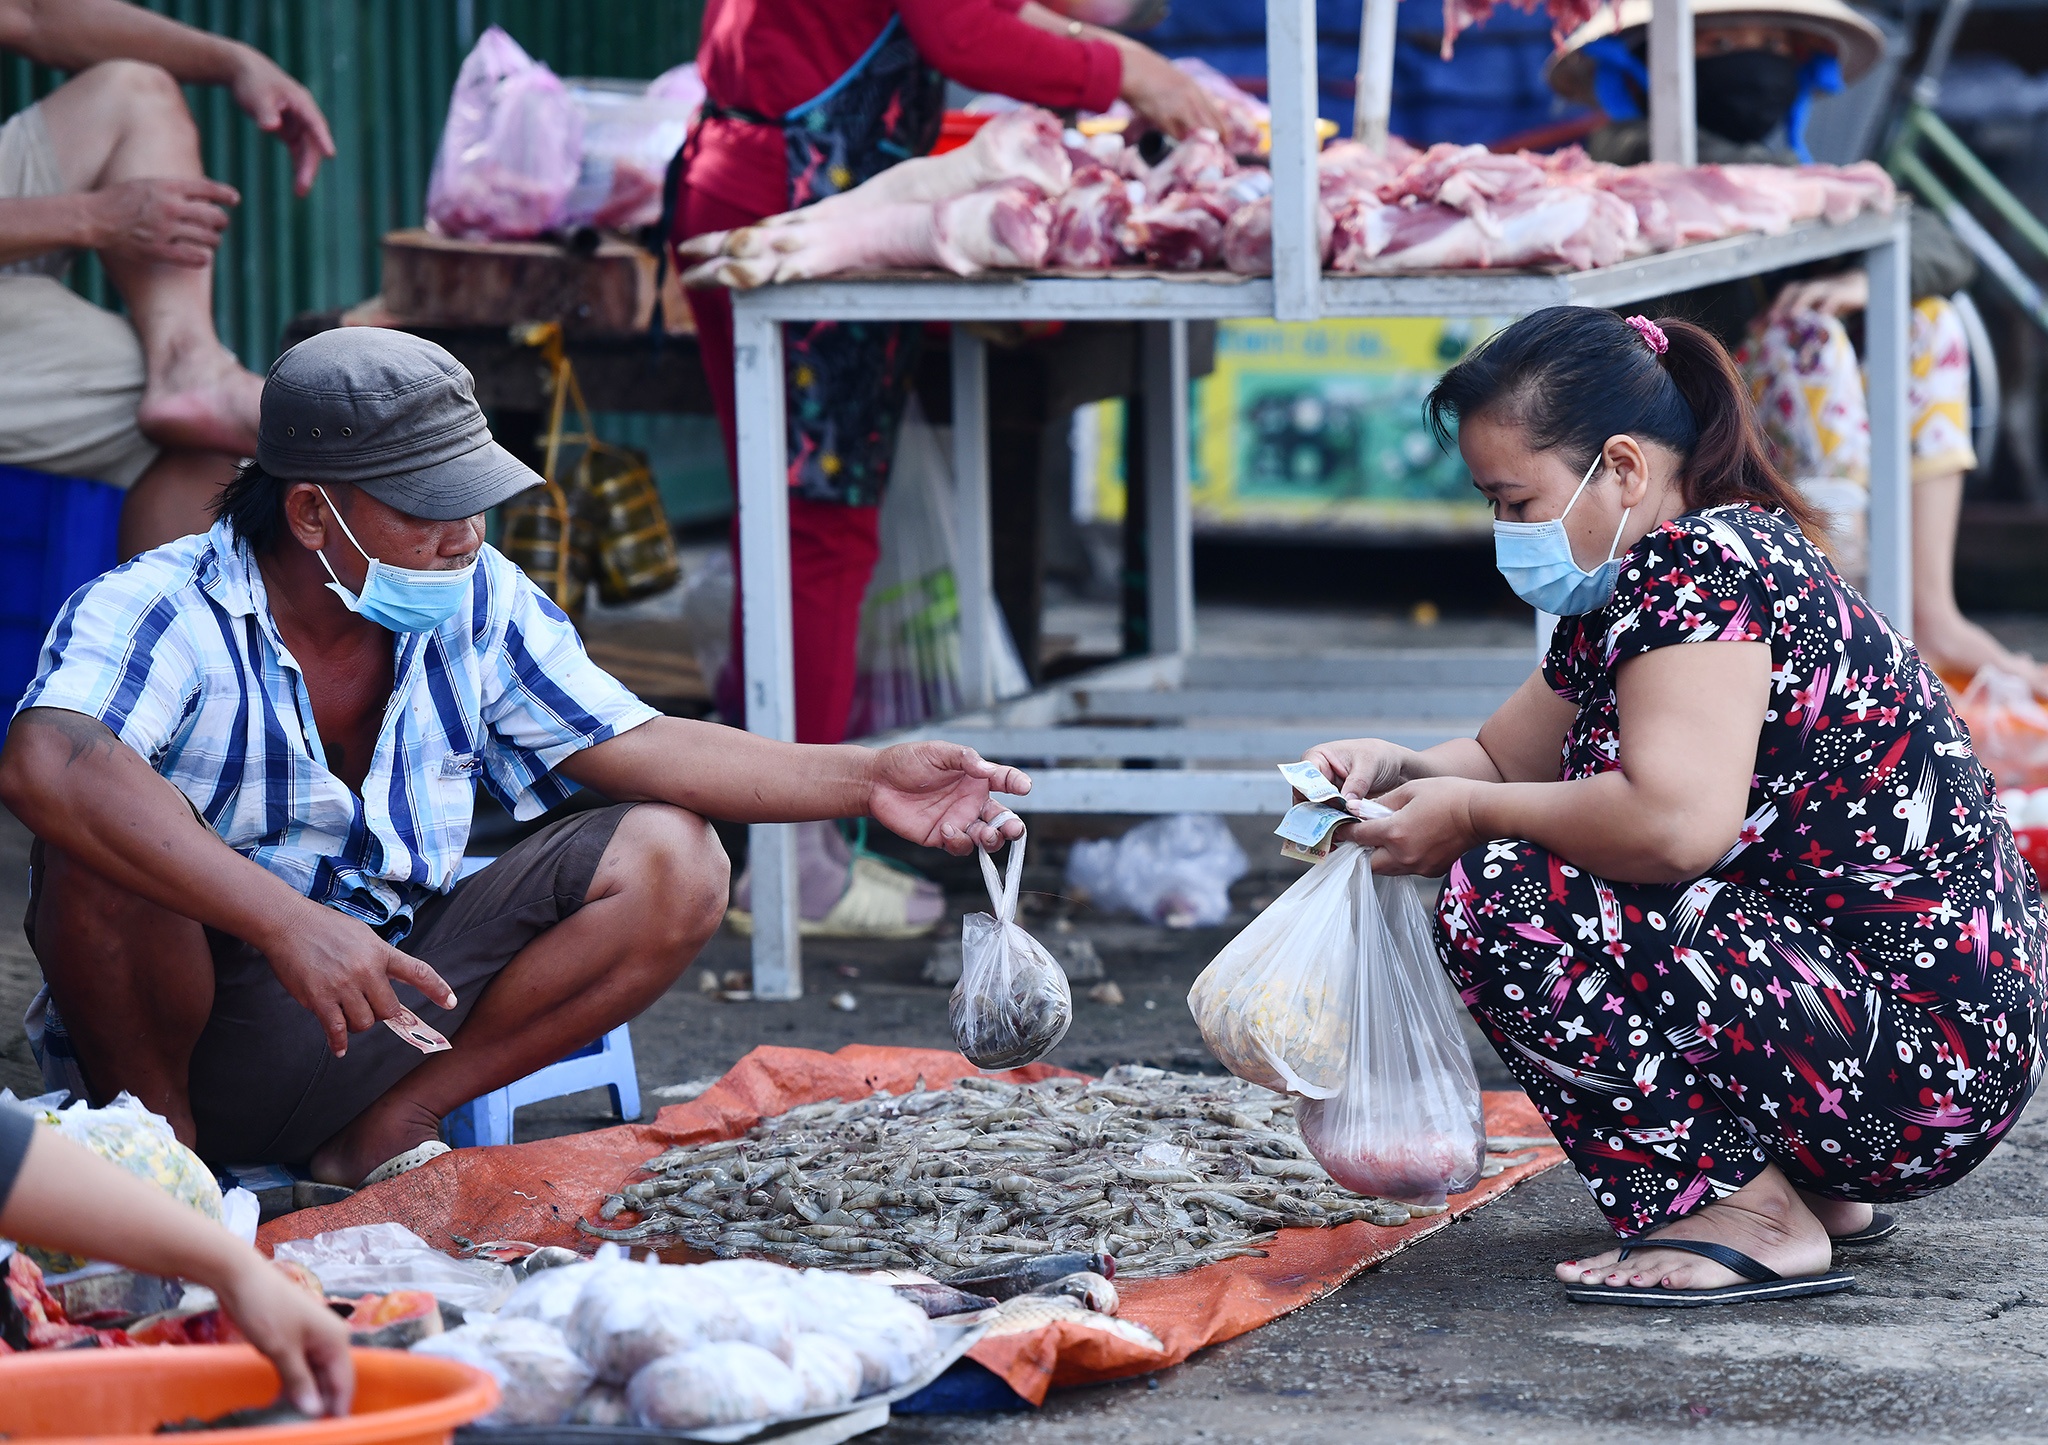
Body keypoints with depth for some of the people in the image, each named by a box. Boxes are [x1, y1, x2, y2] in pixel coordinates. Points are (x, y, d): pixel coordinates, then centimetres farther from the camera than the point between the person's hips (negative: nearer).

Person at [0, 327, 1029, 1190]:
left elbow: (630, 745, 6)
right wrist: (285, 922, -49)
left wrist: (864, 781, -5)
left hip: (389, 1014, 6)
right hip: (191, 1015, -5)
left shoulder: (477, 602, 0)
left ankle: (390, 1130, -6)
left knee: (671, 861, -8)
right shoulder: (159, 611, -20)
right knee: (105, 848, -36)